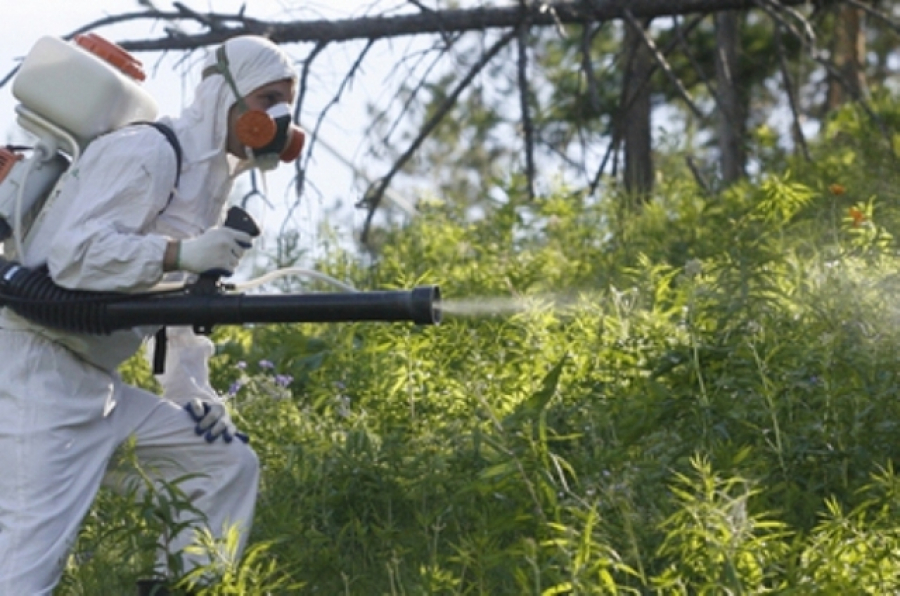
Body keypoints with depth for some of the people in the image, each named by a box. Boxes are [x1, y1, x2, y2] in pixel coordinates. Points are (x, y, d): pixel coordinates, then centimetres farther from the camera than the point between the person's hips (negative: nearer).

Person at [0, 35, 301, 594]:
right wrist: (183, 253, -27)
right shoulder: (148, 152, -12)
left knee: (230, 465, 11)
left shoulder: (214, 176, 17)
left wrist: (192, 392, 10)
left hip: (97, 383, 10)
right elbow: (73, 254, -23)